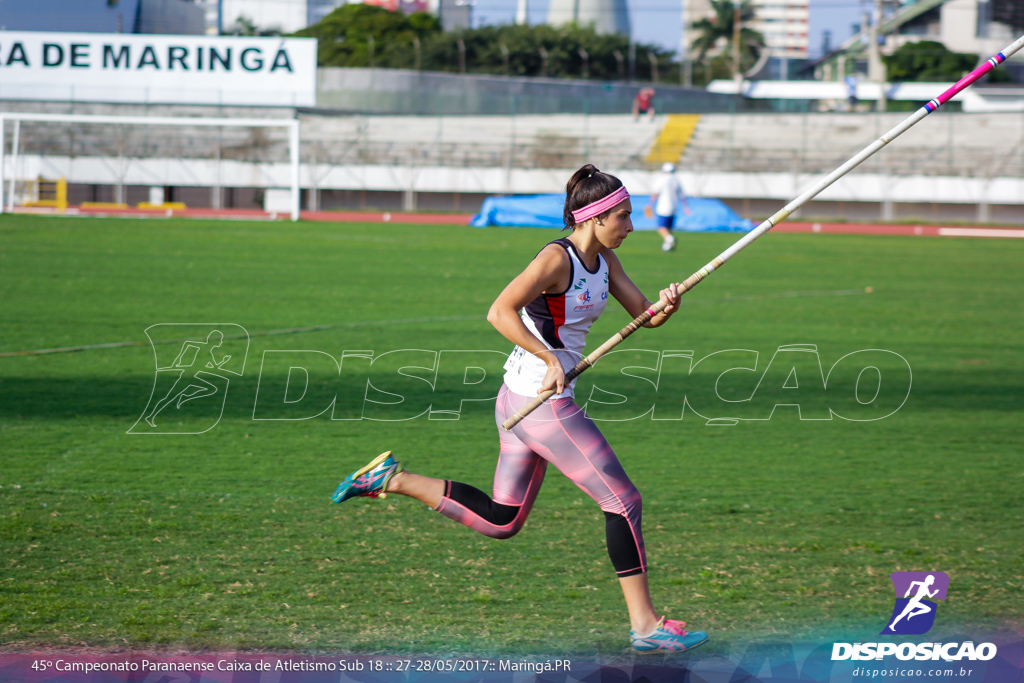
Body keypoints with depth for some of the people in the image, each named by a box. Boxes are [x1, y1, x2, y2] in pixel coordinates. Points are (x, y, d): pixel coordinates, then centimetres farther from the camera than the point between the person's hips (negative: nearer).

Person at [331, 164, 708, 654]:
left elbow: (644, 315, 11)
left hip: (519, 401, 10)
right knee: (623, 502, -4)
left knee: (500, 521, 14)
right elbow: (499, 312, -25)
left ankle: (392, 479, 14)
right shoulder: (557, 259, -17)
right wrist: (550, 359, -27)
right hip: (543, 404, -10)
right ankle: (645, 625, 1)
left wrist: (666, 307, -11)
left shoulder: (603, 258, 11)